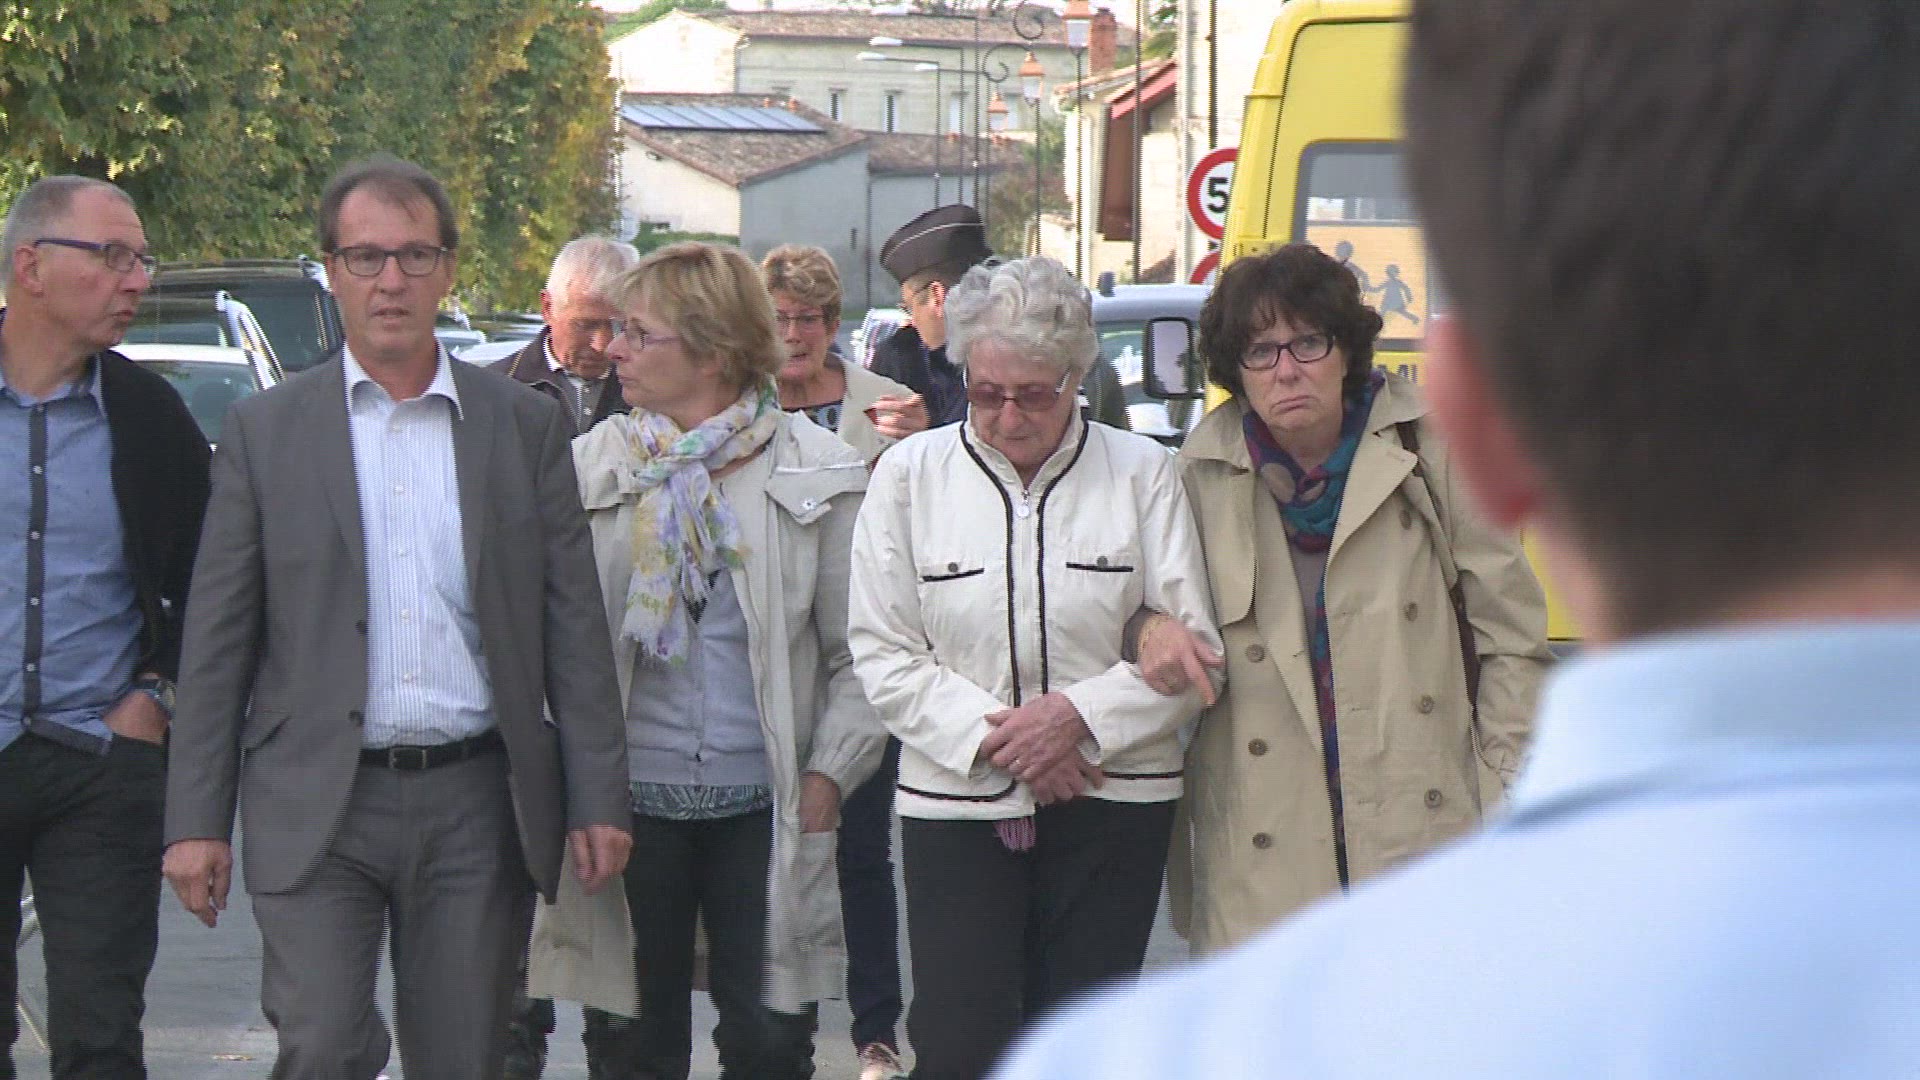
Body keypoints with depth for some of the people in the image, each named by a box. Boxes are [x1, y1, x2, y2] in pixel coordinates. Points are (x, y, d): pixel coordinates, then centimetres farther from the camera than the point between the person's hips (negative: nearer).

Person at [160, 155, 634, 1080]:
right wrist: (196, 820, -2)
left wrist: (598, 800, 1)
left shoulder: (527, 426, 7)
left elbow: (574, 627, 6)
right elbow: (216, 641, 4)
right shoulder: (264, 431, 4)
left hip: (477, 804, 1)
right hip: (316, 808, -1)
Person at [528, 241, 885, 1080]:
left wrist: (829, 772, -6)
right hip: (630, 799, 1)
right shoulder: (590, 468, 4)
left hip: (765, 807, -1)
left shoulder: (816, 473, 0)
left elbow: (860, 650, 2)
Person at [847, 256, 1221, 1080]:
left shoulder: (1142, 472, 1)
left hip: (1111, 801, 1)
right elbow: (882, 654, 0)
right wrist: (992, 736, -12)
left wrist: (1079, 715, -14)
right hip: (955, 799, 0)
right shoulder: (910, 473, 2)